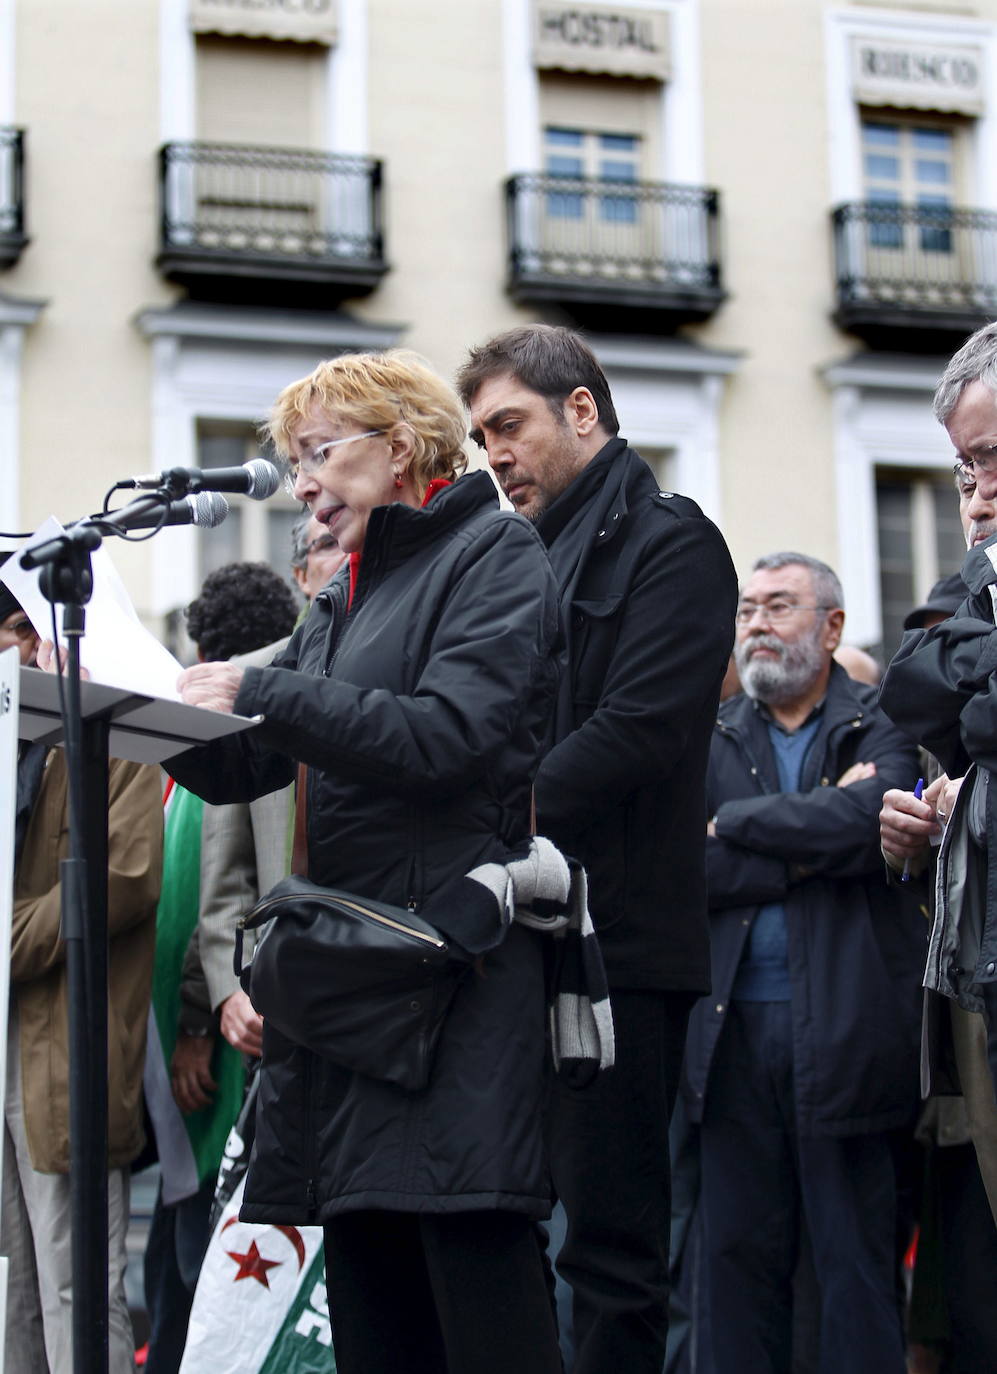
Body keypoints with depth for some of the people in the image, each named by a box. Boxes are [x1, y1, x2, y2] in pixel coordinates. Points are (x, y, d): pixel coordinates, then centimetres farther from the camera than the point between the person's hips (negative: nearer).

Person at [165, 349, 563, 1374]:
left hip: (456, 957, -8)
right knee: (365, 1284, 7)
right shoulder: (345, 597, 24)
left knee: (479, 1279, -10)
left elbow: (449, 737, -15)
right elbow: (242, 767, 19)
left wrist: (262, 693, -15)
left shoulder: (493, 556, 0)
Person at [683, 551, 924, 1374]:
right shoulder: (709, 740, 14)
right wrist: (809, 848, -10)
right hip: (735, 1028, 3)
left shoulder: (880, 729, 4)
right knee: (739, 1256, 7)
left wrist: (734, 823, -8)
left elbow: (863, 822, -17)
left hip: (845, 1029, -3)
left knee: (858, 1262, 2)